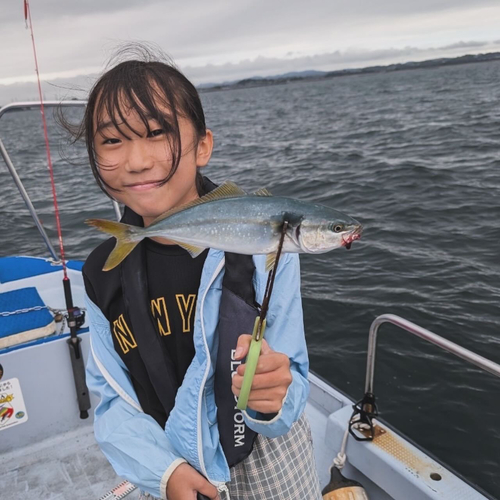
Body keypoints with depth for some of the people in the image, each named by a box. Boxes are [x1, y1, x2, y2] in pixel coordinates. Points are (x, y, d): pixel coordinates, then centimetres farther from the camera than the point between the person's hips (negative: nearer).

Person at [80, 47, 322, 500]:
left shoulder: (264, 247, -24)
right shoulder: (103, 273, -13)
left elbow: (291, 383, -18)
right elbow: (112, 399, -6)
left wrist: (271, 397, -39)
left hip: (269, 463, -2)